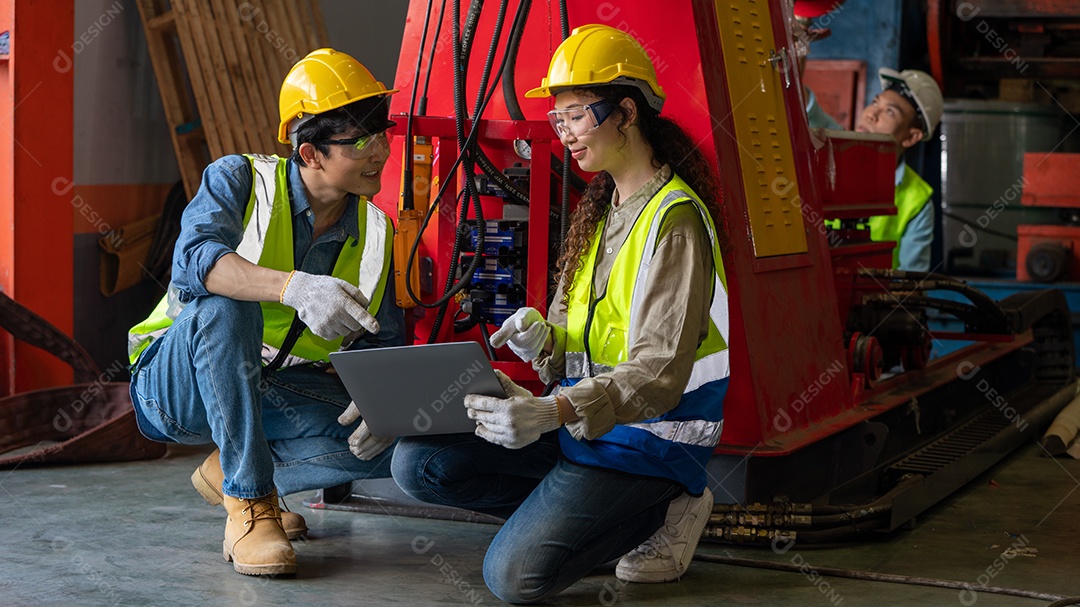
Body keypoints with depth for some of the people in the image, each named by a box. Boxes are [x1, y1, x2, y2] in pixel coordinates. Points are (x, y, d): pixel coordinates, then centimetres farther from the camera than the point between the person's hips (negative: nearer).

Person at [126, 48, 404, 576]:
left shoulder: (374, 234, 3)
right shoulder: (240, 180, -12)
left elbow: (383, 344, 4)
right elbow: (193, 259, -32)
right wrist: (293, 286, -48)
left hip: (279, 397, 4)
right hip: (178, 387, -4)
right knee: (223, 302, -37)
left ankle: (233, 471, 2)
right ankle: (248, 506, -30)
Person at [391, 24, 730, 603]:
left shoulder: (673, 220, -15)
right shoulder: (600, 205, 13)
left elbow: (658, 375, -24)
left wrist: (551, 413, -37)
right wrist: (542, 339, -9)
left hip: (653, 435, -8)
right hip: (585, 419, 8)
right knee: (417, 461, -6)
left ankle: (663, 509, -1)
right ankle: (576, 506, 2)